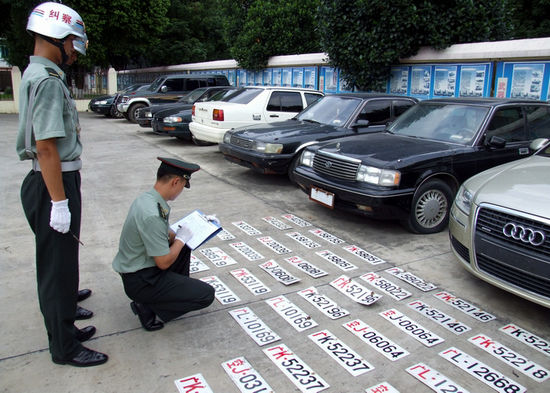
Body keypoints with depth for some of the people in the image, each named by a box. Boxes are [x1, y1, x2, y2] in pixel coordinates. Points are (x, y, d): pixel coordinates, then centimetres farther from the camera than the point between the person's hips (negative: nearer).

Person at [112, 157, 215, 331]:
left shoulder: (147, 198, 0)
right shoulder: (152, 215, -30)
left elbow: (167, 234, 15)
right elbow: (164, 262, -24)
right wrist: (181, 238, -8)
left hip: (142, 266, 10)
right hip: (140, 281, -10)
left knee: (184, 246, 24)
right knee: (206, 295, -8)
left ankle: (179, 291, 22)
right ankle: (148, 308, -2)